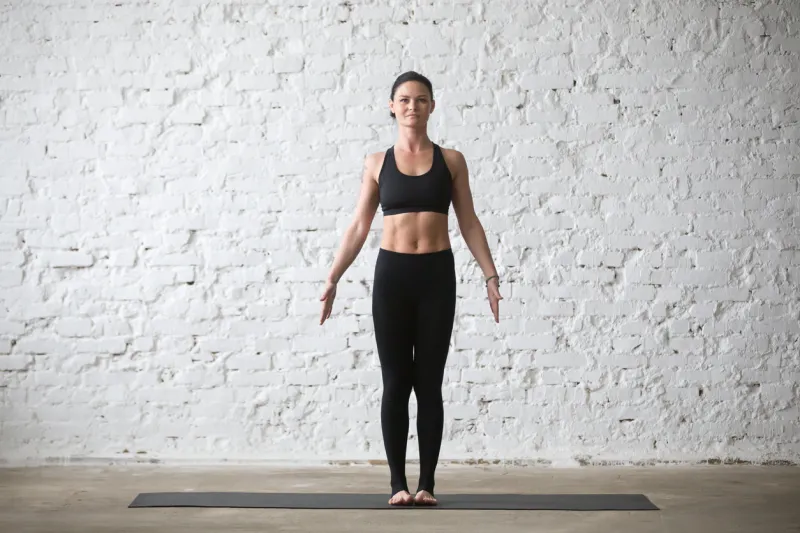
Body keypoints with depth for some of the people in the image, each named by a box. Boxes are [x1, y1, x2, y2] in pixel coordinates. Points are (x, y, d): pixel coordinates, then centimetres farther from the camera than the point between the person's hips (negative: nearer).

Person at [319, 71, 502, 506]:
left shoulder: (451, 160, 5)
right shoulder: (377, 163, 6)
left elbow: (469, 223, 6)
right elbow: (358, 227, 6)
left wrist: (491, 276, -2)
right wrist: (333, 278, 0)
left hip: (437, 274, 0)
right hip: (391, 274, 0)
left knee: (429, 383, 3)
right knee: (395, 382, 2)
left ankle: (426, 482, 10)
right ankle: (398, 482, 10)